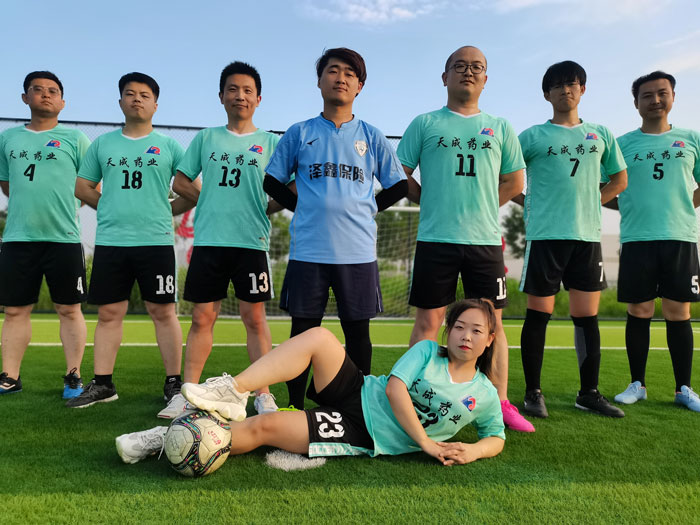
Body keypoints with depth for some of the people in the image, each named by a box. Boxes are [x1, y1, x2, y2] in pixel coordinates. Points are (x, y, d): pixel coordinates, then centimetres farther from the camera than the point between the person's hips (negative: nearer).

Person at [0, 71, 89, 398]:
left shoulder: (75, 139, 4)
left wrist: (63, 208, 1)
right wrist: (30, 206, 13)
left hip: (64, 238, -3)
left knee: (69, 310, 1)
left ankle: (73, 377, 9)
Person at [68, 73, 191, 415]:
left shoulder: (168, 147, 7)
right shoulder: (102, 143, 13)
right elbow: (83, 187, 18)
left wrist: (167, 211, 3)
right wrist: (114, 208, 9)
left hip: (156, 242, -2)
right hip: (109, 243, 3)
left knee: (163, 312, 0)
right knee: (108, 313, 6)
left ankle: (174, 383, 8)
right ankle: (102, 384, 15)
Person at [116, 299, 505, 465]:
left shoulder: (484, 395, 6)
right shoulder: (427, 352, 5)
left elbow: (497, 437, 14)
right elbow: (395, 387, -6)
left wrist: (474, 451, -10)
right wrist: (426, 442, -12)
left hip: (363, 438, -2)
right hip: (357, 395, 2)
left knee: (263, 428, -21)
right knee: (318, 337, -27)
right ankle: (234, 392, -26)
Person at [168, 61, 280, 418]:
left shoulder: (270, 143, 8)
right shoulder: (206, 138, 13)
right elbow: (180, 182, 14)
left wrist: (263, 210, -5)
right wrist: (213, 203, 3)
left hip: (251, 242, -2)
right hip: (208, 240, 2)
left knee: (254, 317, 1)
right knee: (202, 317, 5)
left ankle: (263, 394, 8)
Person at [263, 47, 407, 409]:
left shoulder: (371, 137, 10)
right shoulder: (299, 133, 9)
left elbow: (397, 187, 14)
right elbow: (273, 182, 14)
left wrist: (366, 209, 4)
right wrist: (303, 207, 4)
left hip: (358, 251, 1)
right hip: (308, 249, 0)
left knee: (358, 331, 6)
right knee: (303, 330, 5)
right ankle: (294, 406, 18)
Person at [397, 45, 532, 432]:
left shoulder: (500, 128, 14)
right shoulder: (425, 124, 8)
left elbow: (514, 182, 20)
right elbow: (400, 176, 8)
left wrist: (481, 208, 9)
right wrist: (435, 203, 4)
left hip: (486, 240, 2)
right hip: (435, 239, -2)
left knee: (492, 323, 6)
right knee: (428, 321, 1)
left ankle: (500, 404, 17)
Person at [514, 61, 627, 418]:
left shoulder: (600, 135, 15)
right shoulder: (533, 137, 4)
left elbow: (619, 179, 22)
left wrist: (590, 202, 8)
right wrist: (530, 204, -2)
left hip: (587, 236, 4)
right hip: (545, 236, -3)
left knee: (587, 315, 6)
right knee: (539, 314, -1)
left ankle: (589, 393, 18)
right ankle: (533, 392, 9)